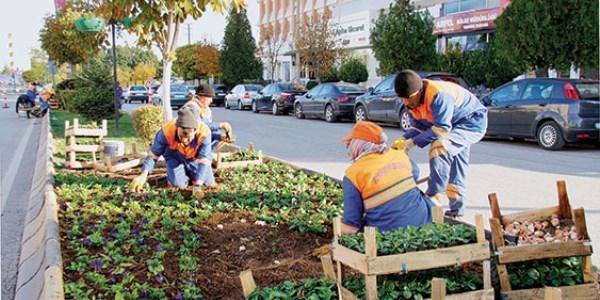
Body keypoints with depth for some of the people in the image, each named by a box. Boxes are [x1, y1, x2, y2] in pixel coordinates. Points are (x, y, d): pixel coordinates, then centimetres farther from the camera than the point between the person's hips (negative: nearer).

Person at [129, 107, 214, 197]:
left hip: (195, 159, 1)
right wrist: (143, 175, -40)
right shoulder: (166, 131, -36)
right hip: (174, 157, -1)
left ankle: (189, 172, 28)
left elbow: (204, 160, -38)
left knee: (209, 183, -2)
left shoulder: (204, 133, -38)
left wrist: (197, 185, -47)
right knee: (178, 184, -16)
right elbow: (153, 154, -25)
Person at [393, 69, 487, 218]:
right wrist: (403, 140, -19)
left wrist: (414, 142, -34)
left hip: (473, 123, -10)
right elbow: (418, 127, 0)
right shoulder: (412, 100, -7)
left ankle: (433, 196, -24)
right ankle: (456, 209, 29)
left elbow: (442, 128, -36)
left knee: (439, 147, -31)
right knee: (457, 168, 16)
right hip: (455, 126, 10)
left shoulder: (438, 95, -35)